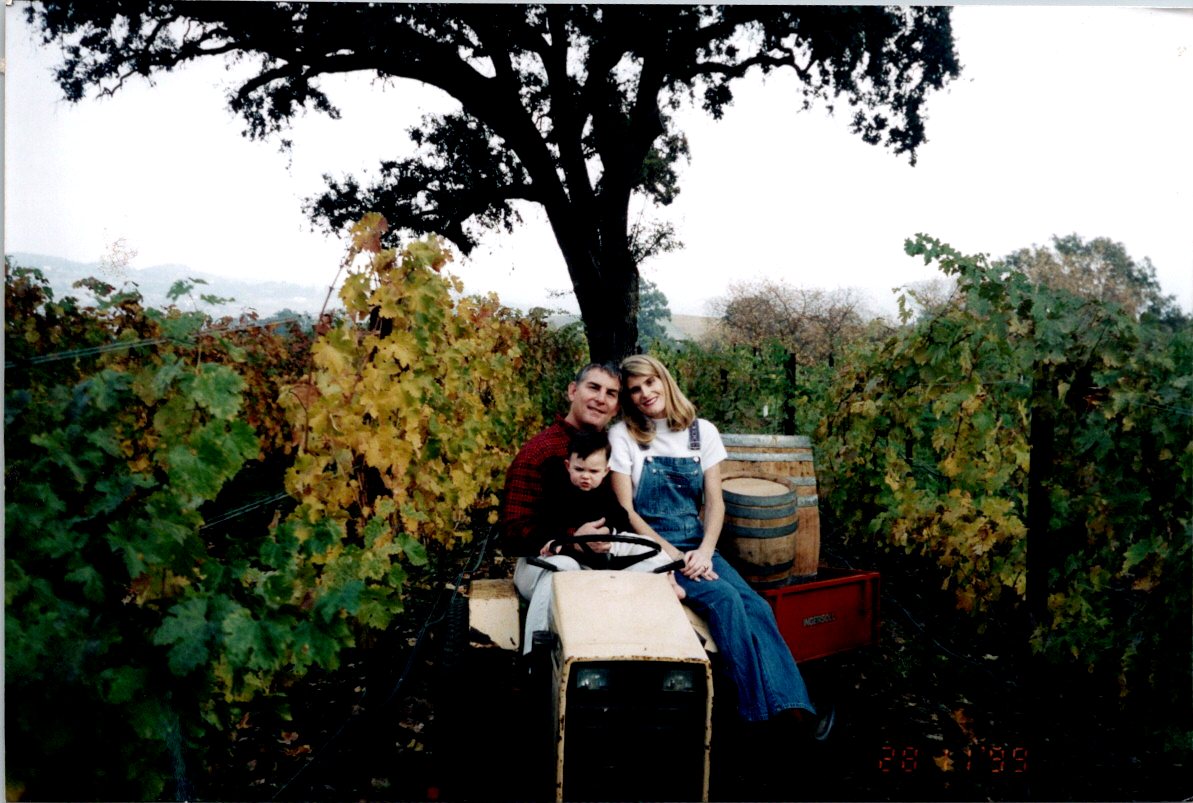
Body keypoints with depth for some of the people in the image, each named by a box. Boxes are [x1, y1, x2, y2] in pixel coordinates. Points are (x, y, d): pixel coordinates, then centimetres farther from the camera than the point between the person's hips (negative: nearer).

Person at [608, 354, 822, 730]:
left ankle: (793, 707, -26)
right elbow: (626, 511, -7)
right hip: (652, 549, -3)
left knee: (755, 605, -23)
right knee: (725, 599, -28)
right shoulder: (623, 436, -3)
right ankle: (761, 710, -24)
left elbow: (715, 502, 4)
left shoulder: (702, 431, 6)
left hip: (698, 545, 4)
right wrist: (674, 555, -16)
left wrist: (705, 552, -14)